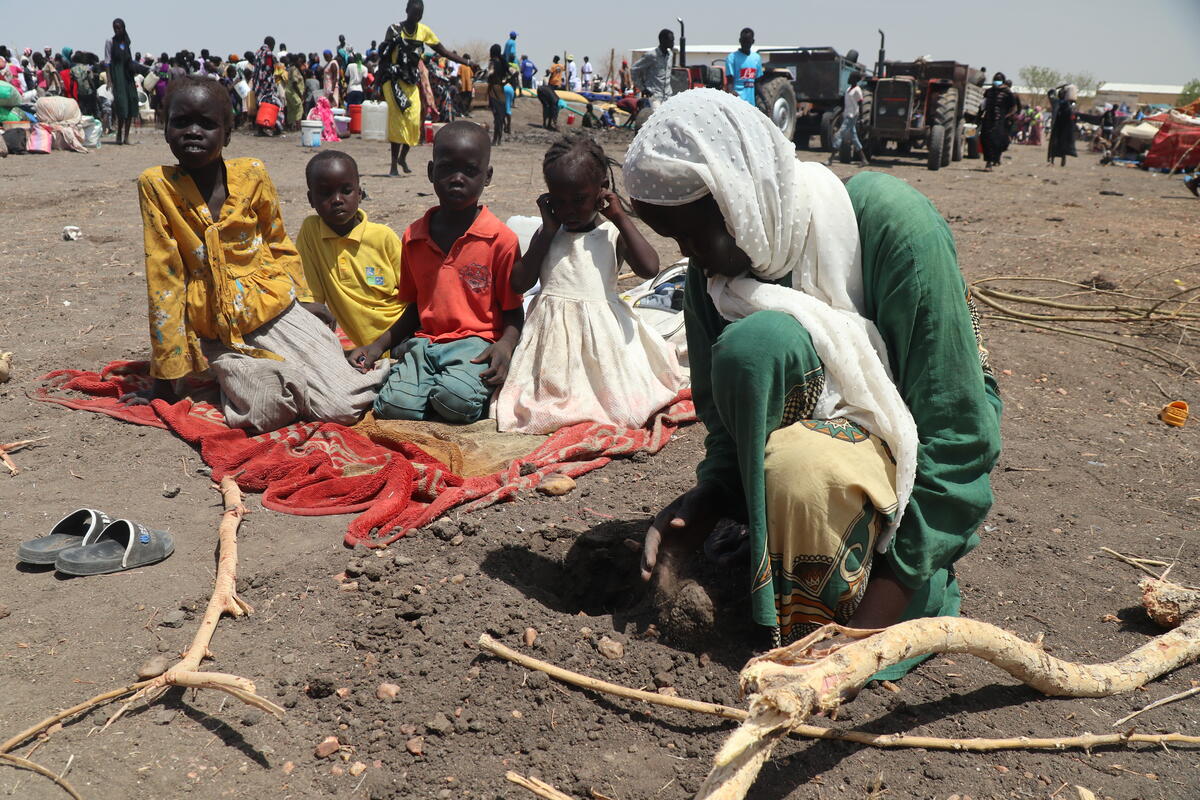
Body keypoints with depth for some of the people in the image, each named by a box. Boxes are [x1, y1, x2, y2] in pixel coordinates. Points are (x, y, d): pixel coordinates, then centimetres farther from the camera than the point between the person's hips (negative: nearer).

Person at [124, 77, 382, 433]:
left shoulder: (252, 175, -4)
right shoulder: (156, 185, -6)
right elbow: (164, 276, -5)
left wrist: (308, 304, 11)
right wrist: (164, 382, -4)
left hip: (274, 309, 1)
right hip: (217, 332, 0)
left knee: (342, 407, -16)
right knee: (264, 410, -26)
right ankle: (239, 377, 8)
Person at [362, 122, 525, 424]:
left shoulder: (501, 240, -4)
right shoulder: (413, 237, 11)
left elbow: (513, 311, 0)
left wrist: (505, 347, -20)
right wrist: (379, 345, 8)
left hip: (477, 342, -3)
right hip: (425, 341, 4)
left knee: (456, 400, -33)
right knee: (394, 406, -23)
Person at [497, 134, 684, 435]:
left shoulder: (613, 233, 3)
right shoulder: (547, 235, 10)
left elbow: (649, 268, -16)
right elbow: (519, 284, -1)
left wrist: (621, 217, -10)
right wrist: (548, 231, -2)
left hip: (601, 332, -2)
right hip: (554, 334, 2)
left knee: (626, 410, -9)